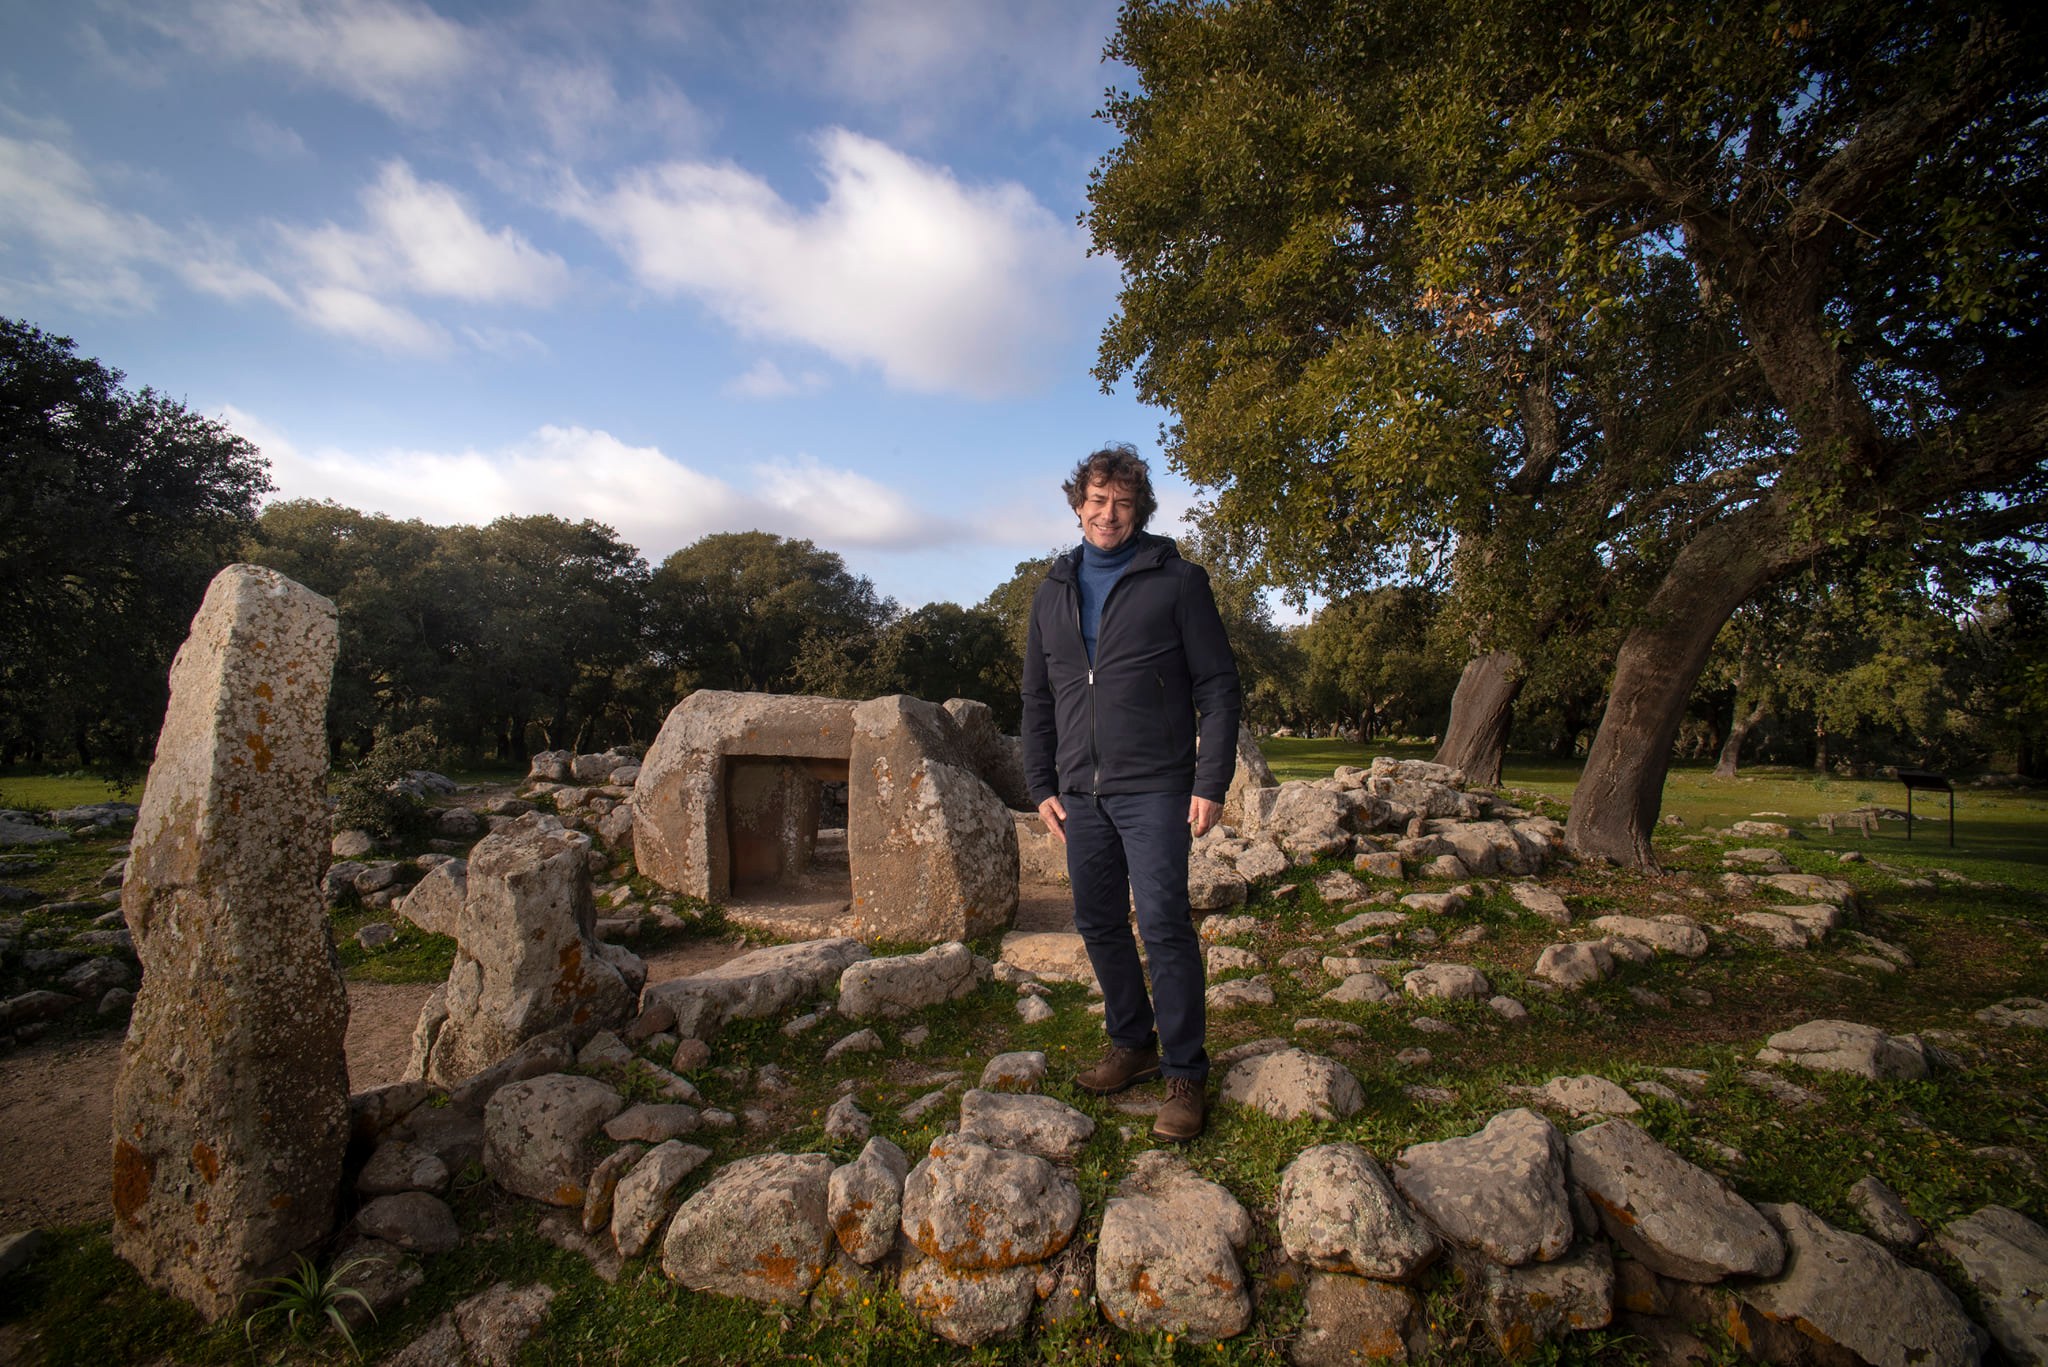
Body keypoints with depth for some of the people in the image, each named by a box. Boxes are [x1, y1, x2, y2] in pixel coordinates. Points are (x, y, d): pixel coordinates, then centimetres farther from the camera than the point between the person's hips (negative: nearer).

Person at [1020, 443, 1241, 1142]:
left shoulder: (1177, 581, 0)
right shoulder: (1053, 593, 14)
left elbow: (1218, 687, -2)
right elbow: (1037, 699, 17)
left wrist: (1212, 783, -10)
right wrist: (1042, 785, 10)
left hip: (1154, 789, -5)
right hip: (1080, 792, 5)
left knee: (1163, 924, -6)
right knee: (1099, 924, 12)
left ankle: (1186, 1074, 10)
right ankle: (1132, 1044, 30)